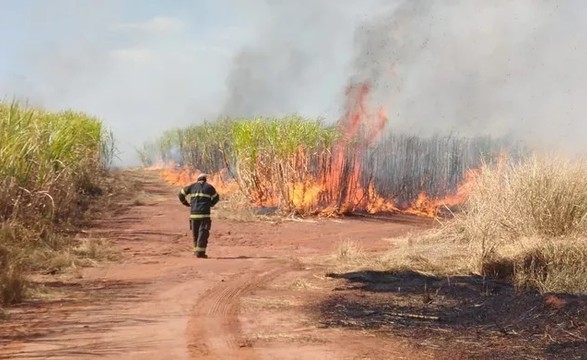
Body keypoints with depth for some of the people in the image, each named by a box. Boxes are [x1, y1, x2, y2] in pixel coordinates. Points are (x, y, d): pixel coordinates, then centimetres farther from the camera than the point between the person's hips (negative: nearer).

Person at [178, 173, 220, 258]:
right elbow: (216, 198, 19)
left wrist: (186, 204, 20)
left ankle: (196, 250, 20)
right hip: (204, 213, -3)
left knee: (195, 233, 15)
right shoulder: (209, 187, 8)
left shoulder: (192, 186, 12)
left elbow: (181, 194, 15)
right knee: (203, 233, -4)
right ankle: (200, 252, -11)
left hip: (193, 213, 3)